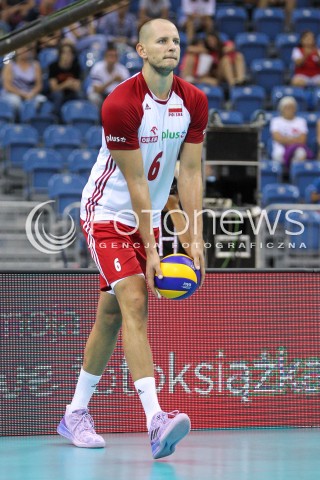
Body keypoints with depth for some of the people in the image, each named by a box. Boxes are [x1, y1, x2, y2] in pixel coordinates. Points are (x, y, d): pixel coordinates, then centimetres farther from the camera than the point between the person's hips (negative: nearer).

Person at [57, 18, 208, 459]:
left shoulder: (194, 102, -3)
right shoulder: (121, 104, -22)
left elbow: (190, 172, -1)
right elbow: (136, 182, -21)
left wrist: (195, 239, -8)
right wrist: (151, 252, -19)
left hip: (147, 219, 6)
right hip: (106, 214, -6)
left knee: (111, 317, 11)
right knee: (134, 304, -21)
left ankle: (76, 414, 24)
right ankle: (156, 421, -31)